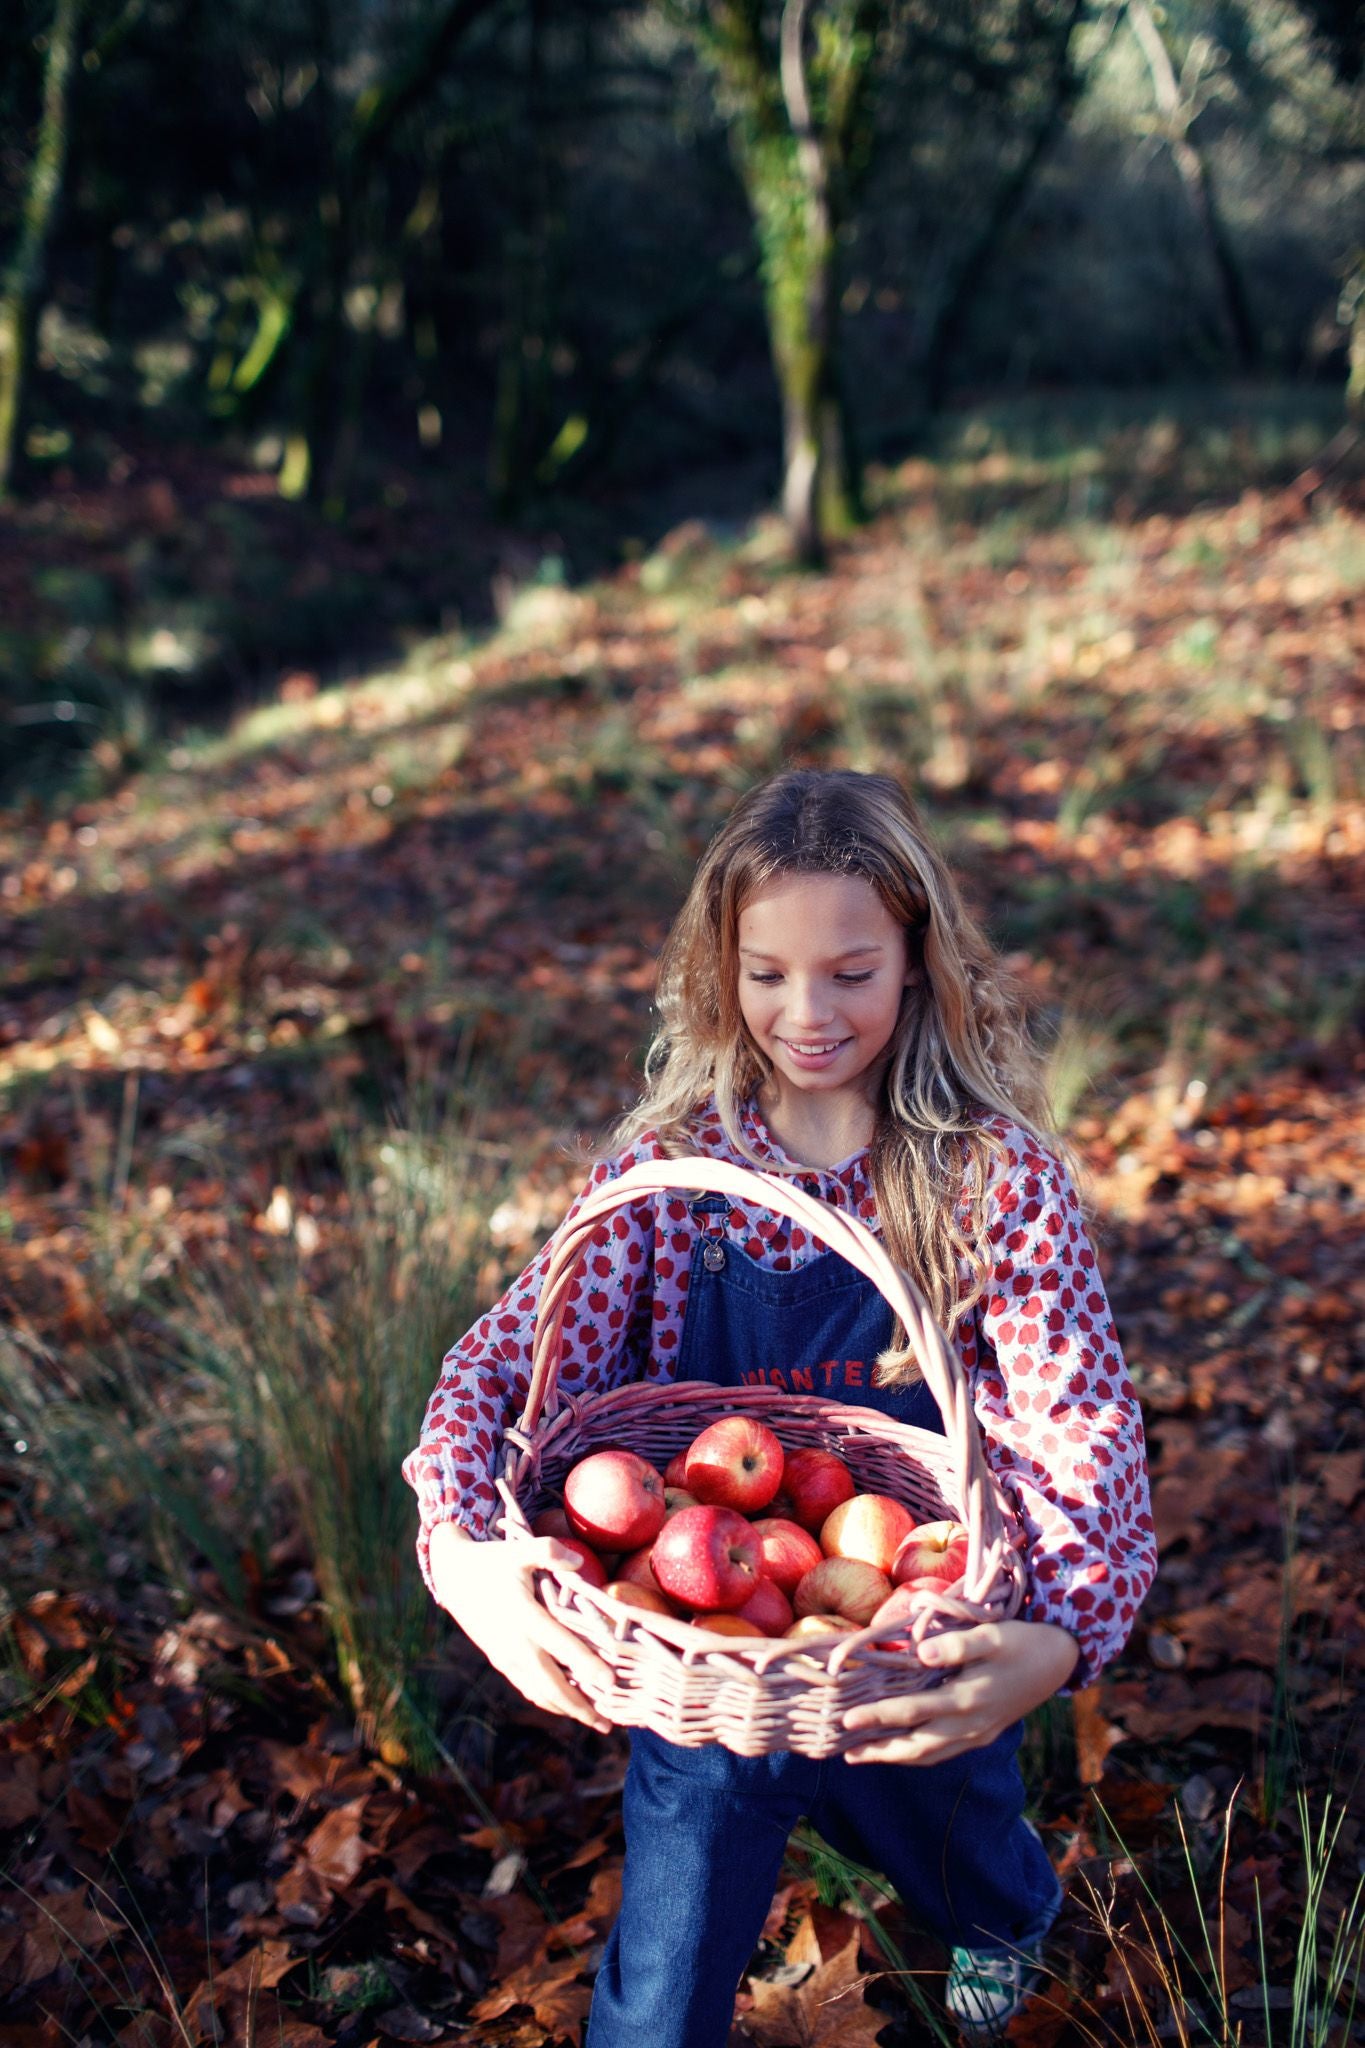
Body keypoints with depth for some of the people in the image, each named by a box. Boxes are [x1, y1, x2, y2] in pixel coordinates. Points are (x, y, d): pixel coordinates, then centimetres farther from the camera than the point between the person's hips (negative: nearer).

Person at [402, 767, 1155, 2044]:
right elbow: (502, 1364, -19)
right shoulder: (668, 1165, -13)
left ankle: (1007, 1919, 66)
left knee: (959, 1866, 29)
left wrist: (1061, 1638, -43)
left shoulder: (993, 1174, -19)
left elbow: (1082, 1429, -24)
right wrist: (461, 1552, -39)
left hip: (924, 1672, 1)